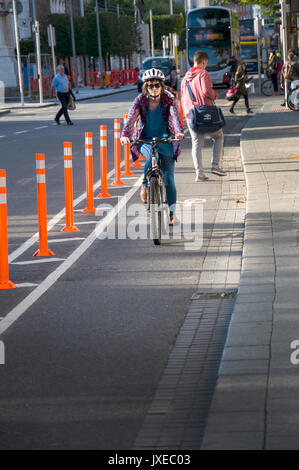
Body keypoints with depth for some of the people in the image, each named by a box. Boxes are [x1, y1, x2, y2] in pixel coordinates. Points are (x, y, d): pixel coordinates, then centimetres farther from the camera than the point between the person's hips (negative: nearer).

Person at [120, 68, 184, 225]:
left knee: (168, 178, -2)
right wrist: (125, 135, -42)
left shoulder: (168, 99, -10)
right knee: (152, 156, -35)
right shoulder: (140, 100, -10)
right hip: (145, 140, -1)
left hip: (165, 140, 1)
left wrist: (179, 132, -47)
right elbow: (131, 118, -23)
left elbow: (175, 116, -26)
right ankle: (145, 185, -10)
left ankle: (172, 213, 8)